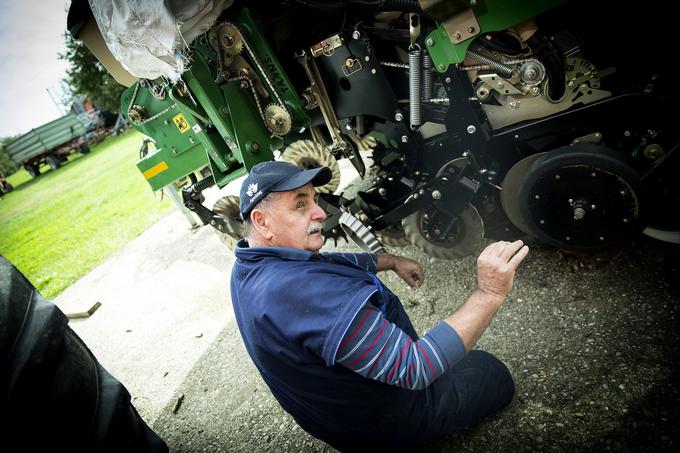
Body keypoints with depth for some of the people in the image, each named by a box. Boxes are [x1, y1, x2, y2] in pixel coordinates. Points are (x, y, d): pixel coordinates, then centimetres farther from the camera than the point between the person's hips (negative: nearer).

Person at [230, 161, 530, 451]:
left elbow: (330, 262, 9)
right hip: (385, 422, -8)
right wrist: (489, 293, -37)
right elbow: (415, 369, -41)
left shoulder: (250, 266, -8)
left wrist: (392, 261, 15)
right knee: (492, 372, 13)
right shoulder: (303, 291, -42)